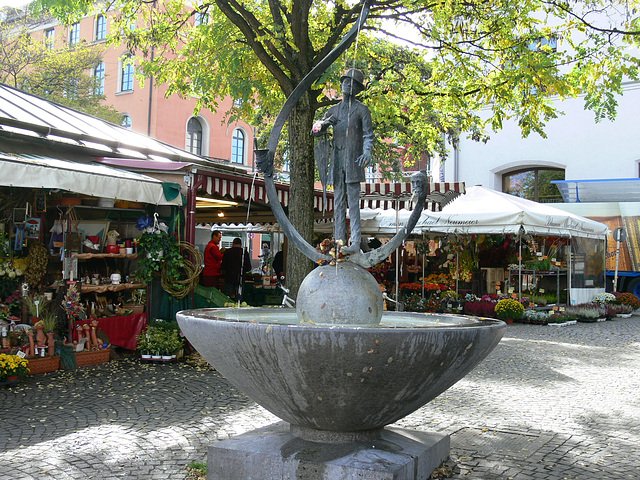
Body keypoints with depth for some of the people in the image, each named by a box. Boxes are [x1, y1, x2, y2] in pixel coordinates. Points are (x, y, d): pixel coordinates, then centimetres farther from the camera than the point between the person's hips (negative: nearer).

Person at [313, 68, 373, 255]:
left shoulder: (362, 110, 5)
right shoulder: (333, 110, 18)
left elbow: (368, 135, -4)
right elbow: (315, 131, 15)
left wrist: (367, 153, -23)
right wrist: (325, 122, -8)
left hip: (353, 162, -5)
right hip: (337, 161, 5)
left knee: (353, 202, -11)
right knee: (338, 203, 4)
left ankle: (355, 243, -14)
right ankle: (339, 241, 6)